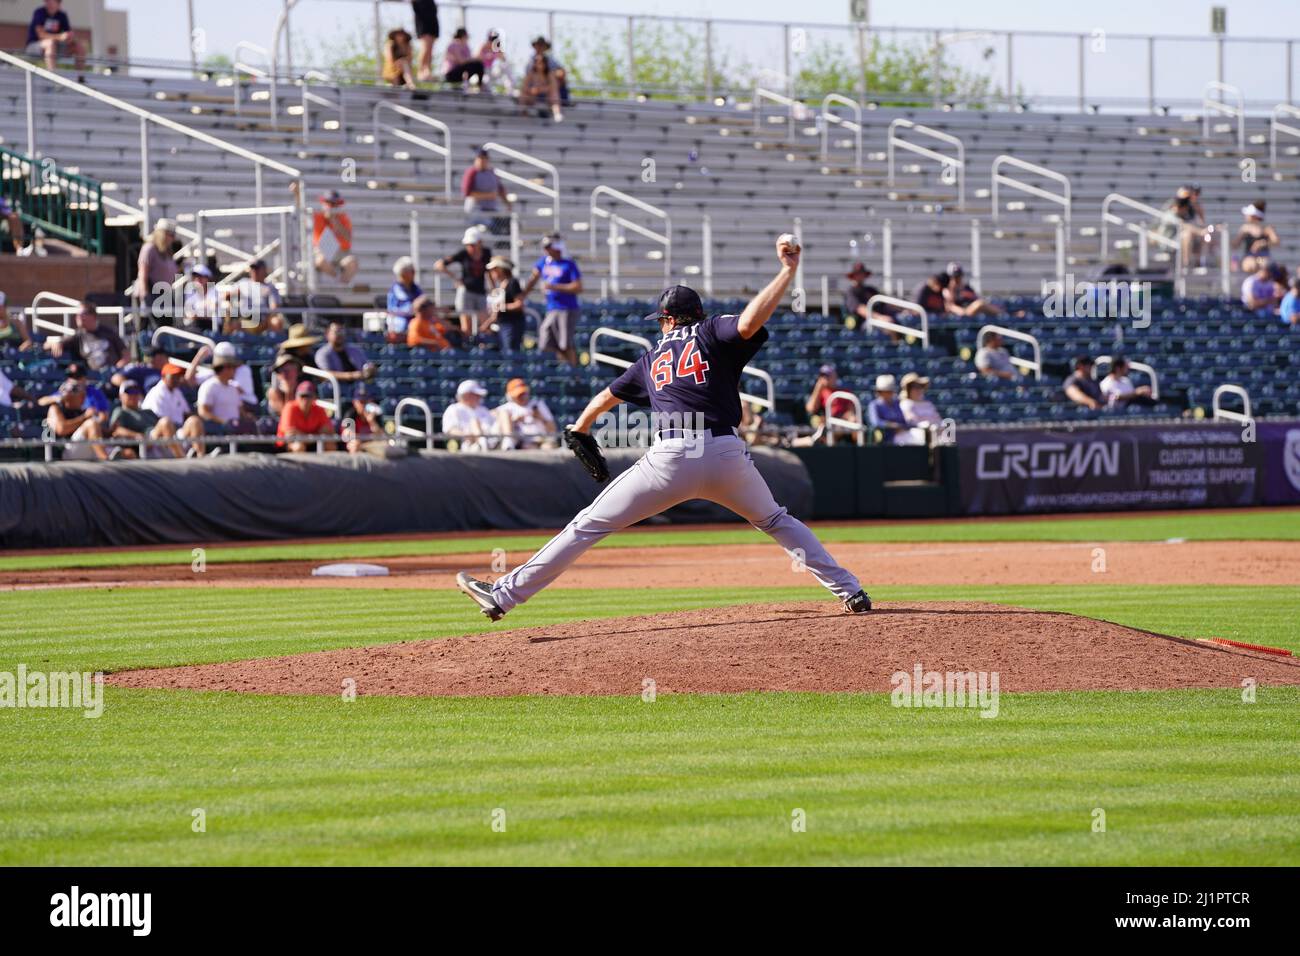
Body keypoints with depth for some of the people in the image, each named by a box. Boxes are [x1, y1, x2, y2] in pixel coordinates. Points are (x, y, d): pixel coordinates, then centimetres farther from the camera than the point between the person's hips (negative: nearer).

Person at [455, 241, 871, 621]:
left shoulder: (652, 358, 23)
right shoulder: (713, 333, 13)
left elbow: (604, 398, 35)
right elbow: (748, 323, -11)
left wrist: (578, 431, 54)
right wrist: (788, 270, -4)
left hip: (671, 458, 0)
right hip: (728, 456, 0)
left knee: (588, 525, 6)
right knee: (776, 521, 25)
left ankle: (505, 595, 2)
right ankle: (849, 591, 19)